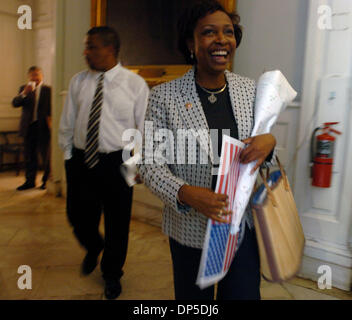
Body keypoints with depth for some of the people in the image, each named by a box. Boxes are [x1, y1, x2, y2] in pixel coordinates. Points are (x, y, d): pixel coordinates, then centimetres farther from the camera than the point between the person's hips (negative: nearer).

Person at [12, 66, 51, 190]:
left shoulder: (48, 89, 2)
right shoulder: (23, 89, 11)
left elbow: (52, 107, 2)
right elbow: (15, 103, -1)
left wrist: (50, 117, -13)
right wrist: (24, 93, -15)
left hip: (43, 127, -3)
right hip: (28, 127, 4)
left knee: (46, 154, 1)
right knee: (29, 155, 9)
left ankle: (47, 180, 13)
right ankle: (30, 181, 18)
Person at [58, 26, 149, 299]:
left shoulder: (135, 84, -5)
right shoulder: (78, 81, 5)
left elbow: (145, 128, -5)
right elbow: (67, 123, 10)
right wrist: (68, 156, 9)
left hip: (116, 163, -3)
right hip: (80, 161, 4)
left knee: (117, 222, 10)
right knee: (78, 216, 13)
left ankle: (112, 273, 37)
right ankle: (93, 249, 50)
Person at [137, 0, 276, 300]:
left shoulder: (250, 89, 0)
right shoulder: (164, 96, -12)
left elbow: (262, 152, 10)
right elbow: (150, 163, -11)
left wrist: (270, 140, -14)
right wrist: (185, 193, -28)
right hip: (190, 228, -2)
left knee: (245, 293, 16)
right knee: (192, 299, 20)